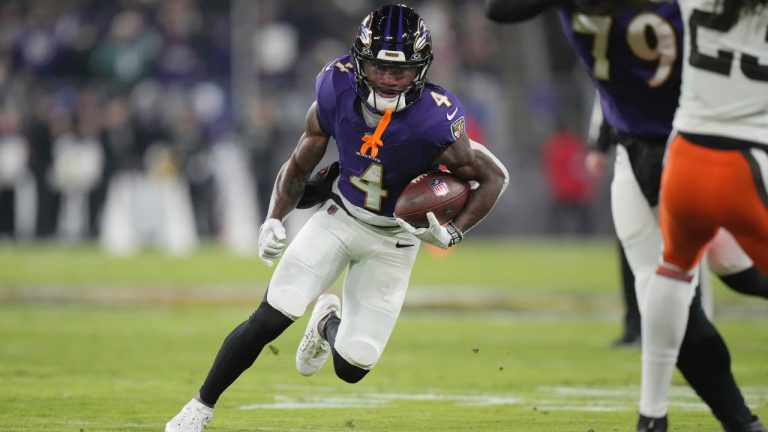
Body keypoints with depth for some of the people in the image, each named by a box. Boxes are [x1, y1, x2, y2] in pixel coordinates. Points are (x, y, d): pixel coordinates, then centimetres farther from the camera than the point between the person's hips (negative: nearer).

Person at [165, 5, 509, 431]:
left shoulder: (434, 124, -27)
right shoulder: (336, 96, -19)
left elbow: (494, 178, -11)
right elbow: (298, 167, -2)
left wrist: (452, 234, -22)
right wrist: (274, 220, -16)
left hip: (393, 241, -1)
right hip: (339, 217, 1)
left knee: (351, 368, -2)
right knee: (270, 318, -14)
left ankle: (330, 323, 36)